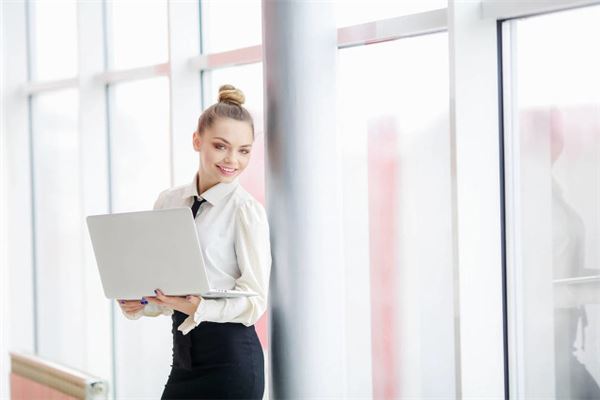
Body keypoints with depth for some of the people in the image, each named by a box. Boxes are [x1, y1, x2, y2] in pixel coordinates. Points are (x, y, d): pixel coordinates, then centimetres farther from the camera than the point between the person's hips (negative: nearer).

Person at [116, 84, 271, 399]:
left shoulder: (247, 211, -9)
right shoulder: (168, 202, 8)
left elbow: (255, 301, -11)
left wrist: (197, 307, -25)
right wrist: (137, 304, -6)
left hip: (230, 358, -5)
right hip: (184, 354, 6)